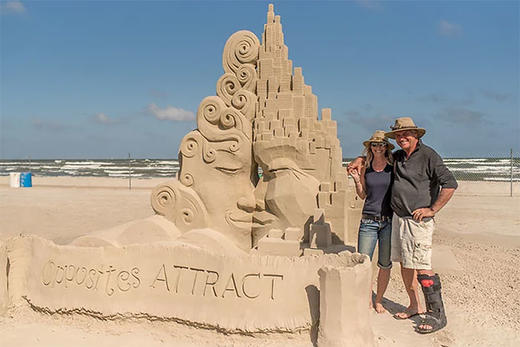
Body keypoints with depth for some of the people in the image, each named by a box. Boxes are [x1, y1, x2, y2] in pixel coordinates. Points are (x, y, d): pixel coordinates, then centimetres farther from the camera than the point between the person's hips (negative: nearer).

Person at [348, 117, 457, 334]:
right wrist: (361, 159, 14)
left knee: (422, 268, -8)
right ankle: (414, 306, 27)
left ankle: (438, 314, 2)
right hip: (398, 218, 8)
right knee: (405, 265, 13)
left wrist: (432, 209, -14)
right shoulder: (397, 157, 13)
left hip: (418, 220, -8)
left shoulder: (428, 155, -9)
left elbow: (450, 184, -14)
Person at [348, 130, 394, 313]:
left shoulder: (394, 167, 0)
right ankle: (367, 301, 16)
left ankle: (379, 300, 25)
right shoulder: (365, 168, 6)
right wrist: (356, 180, -1)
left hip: (389, 220, -1)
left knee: (385, 264, 8)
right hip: (369, 221, 1)